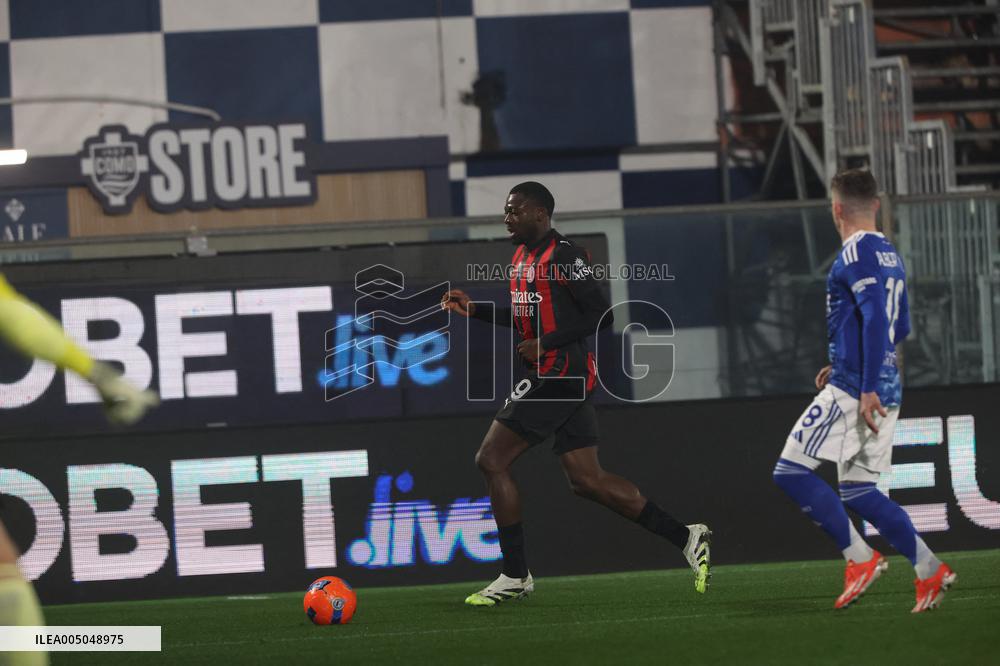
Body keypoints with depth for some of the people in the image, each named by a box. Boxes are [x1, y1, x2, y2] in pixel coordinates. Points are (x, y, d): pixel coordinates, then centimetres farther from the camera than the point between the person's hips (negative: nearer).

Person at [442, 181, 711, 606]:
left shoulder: (564, 256, -13)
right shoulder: (522, 257, 16)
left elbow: (599, 315, -16)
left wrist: (545, 344, -20)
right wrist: (474, 310, 16)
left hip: (560, 376, -10)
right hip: (548, 377, 10)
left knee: (491, 460, -7)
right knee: (587, 480, 7)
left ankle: (515, 576, -1)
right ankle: (686, 538, 8)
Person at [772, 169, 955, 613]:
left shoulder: (856, 253, -12)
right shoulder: (890, 256, 17)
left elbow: (876, 319, -22)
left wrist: (867, 388, -24)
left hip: (853, 389, -9)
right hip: (885, 389, 9)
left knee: (791, 472, -7)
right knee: (858, 492, 12)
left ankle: (860, 558, -10)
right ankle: (929, 571, 5)